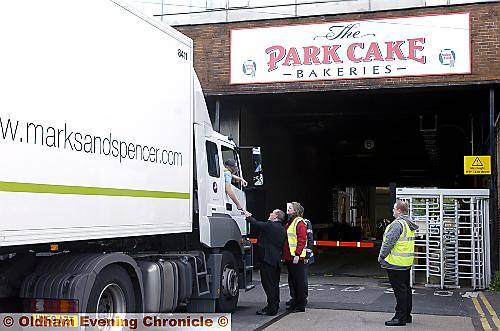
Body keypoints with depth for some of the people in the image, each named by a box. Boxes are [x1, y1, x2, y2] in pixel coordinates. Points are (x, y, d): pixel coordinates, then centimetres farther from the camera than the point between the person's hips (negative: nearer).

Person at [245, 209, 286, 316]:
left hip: (267, 259, -9)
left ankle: (271, 309, -6)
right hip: (276, 260, 9)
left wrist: (248, 217, 8)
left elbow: (256, 224, -8)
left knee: (268, 284, -6)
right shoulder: (282, 229, 14)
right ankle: (274, 306, 22)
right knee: (274, 284, 15)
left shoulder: (269, 225, -13)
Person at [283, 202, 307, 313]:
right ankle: (295, 301, 22)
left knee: (299, 281, -4)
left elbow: (302, 240, -18)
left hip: (296, 258, -10)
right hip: (289, 257, 10)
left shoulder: (299, 222, -10)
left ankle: (300, 305, 0)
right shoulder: (290, 222, 20)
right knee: (292, 281, 14)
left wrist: (297, 254, -23)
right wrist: (284, 254, 20)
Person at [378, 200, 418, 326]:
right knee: (406, 289, 16)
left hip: (396, 263, -10)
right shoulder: (409, 224, 13)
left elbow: (388, 242, -21)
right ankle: (407, 315, 24)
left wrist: (381, 256, -10)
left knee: (400, 290, -5)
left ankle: (400, 318, 0)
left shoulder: (397, 224, -19)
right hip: (407, 263, 10)